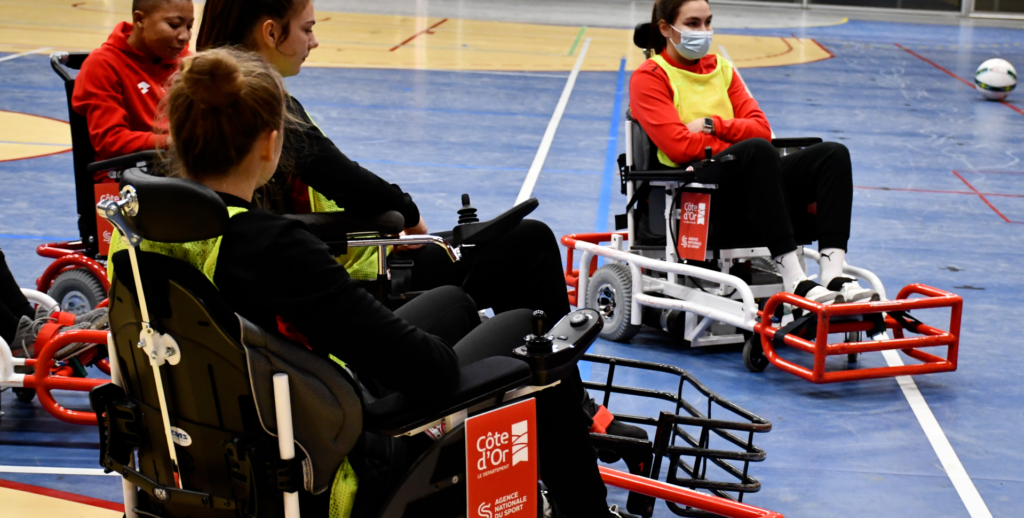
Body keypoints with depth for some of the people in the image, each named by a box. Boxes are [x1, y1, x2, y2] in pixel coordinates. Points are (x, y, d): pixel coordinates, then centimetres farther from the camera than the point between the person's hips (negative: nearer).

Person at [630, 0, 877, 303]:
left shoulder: (721, 68, 23)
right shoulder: (648, 78, 4)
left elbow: (761, 128, 10)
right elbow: (681, 147, -11)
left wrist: (712, 124, -6)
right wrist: (742, 150, -8)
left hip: (746, 182, 7)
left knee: (833, 154, -15)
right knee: (757, 150, -37)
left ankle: (833, 276, -34)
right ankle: (794, 282, -43)